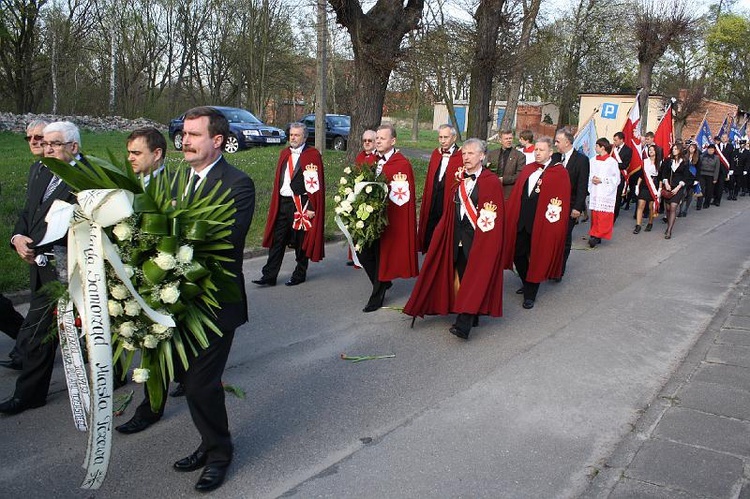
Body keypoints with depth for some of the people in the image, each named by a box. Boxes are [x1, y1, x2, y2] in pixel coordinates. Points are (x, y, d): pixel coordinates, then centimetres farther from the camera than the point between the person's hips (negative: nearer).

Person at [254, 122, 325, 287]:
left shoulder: (313, 155, -6)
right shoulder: (284, 153, 13)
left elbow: (316, 183, -10)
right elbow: (278, 180, 17)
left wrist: (311, 207, -15)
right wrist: (275, 203, 12)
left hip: (302, 204, -5)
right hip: (283, 202, 6)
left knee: (301, 242, 6)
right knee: (277, 240, 5)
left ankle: (300, 275, 20)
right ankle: (269, 276, 8)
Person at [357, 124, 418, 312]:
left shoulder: (402, 164, -11)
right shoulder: (373, 161, 11)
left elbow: (402, 196, -15)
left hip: (390, 219, -7)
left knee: (382, 255, 2)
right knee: (363, 252, 8)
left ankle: (377, 296, 16)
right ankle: (383, 282, 31)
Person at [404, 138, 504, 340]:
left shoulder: (492, 182, -8)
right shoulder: (458, 180, 10)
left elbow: (494, 218, -11)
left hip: (479, 237, -6)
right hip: (457, 236, 6)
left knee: (473, 277, -9)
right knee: (462, 276, 11)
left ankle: (464, 323, -12)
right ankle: (471, 315, 26)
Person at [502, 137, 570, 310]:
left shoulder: (560, 173, -4)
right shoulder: (527, 170, 12)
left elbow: (562, 200, -8)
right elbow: (515, 195, 11)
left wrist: (553, 221, -13)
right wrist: (510, 216, 5)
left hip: (542, 223, -5)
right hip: (521, 221, 5)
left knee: (536, 257, 4)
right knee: (518, 255, 10)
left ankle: (530, 294, 17)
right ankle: (527, 285, 34)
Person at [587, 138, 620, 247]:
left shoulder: (612, 162, -5)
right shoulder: (593, 161, 8)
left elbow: (616, 179, -4)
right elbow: (589, 175, 15)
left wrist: (602, 180, -12)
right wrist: (592, 179, -7)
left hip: (606, 193, -4)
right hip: (594, 192, 4)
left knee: (603, 216, -8)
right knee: (594, 215, 5)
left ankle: (596, 235, -8)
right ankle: (596, 236, 12)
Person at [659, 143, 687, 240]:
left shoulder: (684, 163, 1)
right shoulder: (668, 161, 8)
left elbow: (685, 177, 0)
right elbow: (664, 173, 5)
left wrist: (678, 187, -10)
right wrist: (666, 183, -10)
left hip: (678, 188, -3)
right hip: (668, 187, 3)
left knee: (673, 207, -14)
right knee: (667, 208, 4)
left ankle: (669, 231, -18)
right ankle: (669, 226, 21)